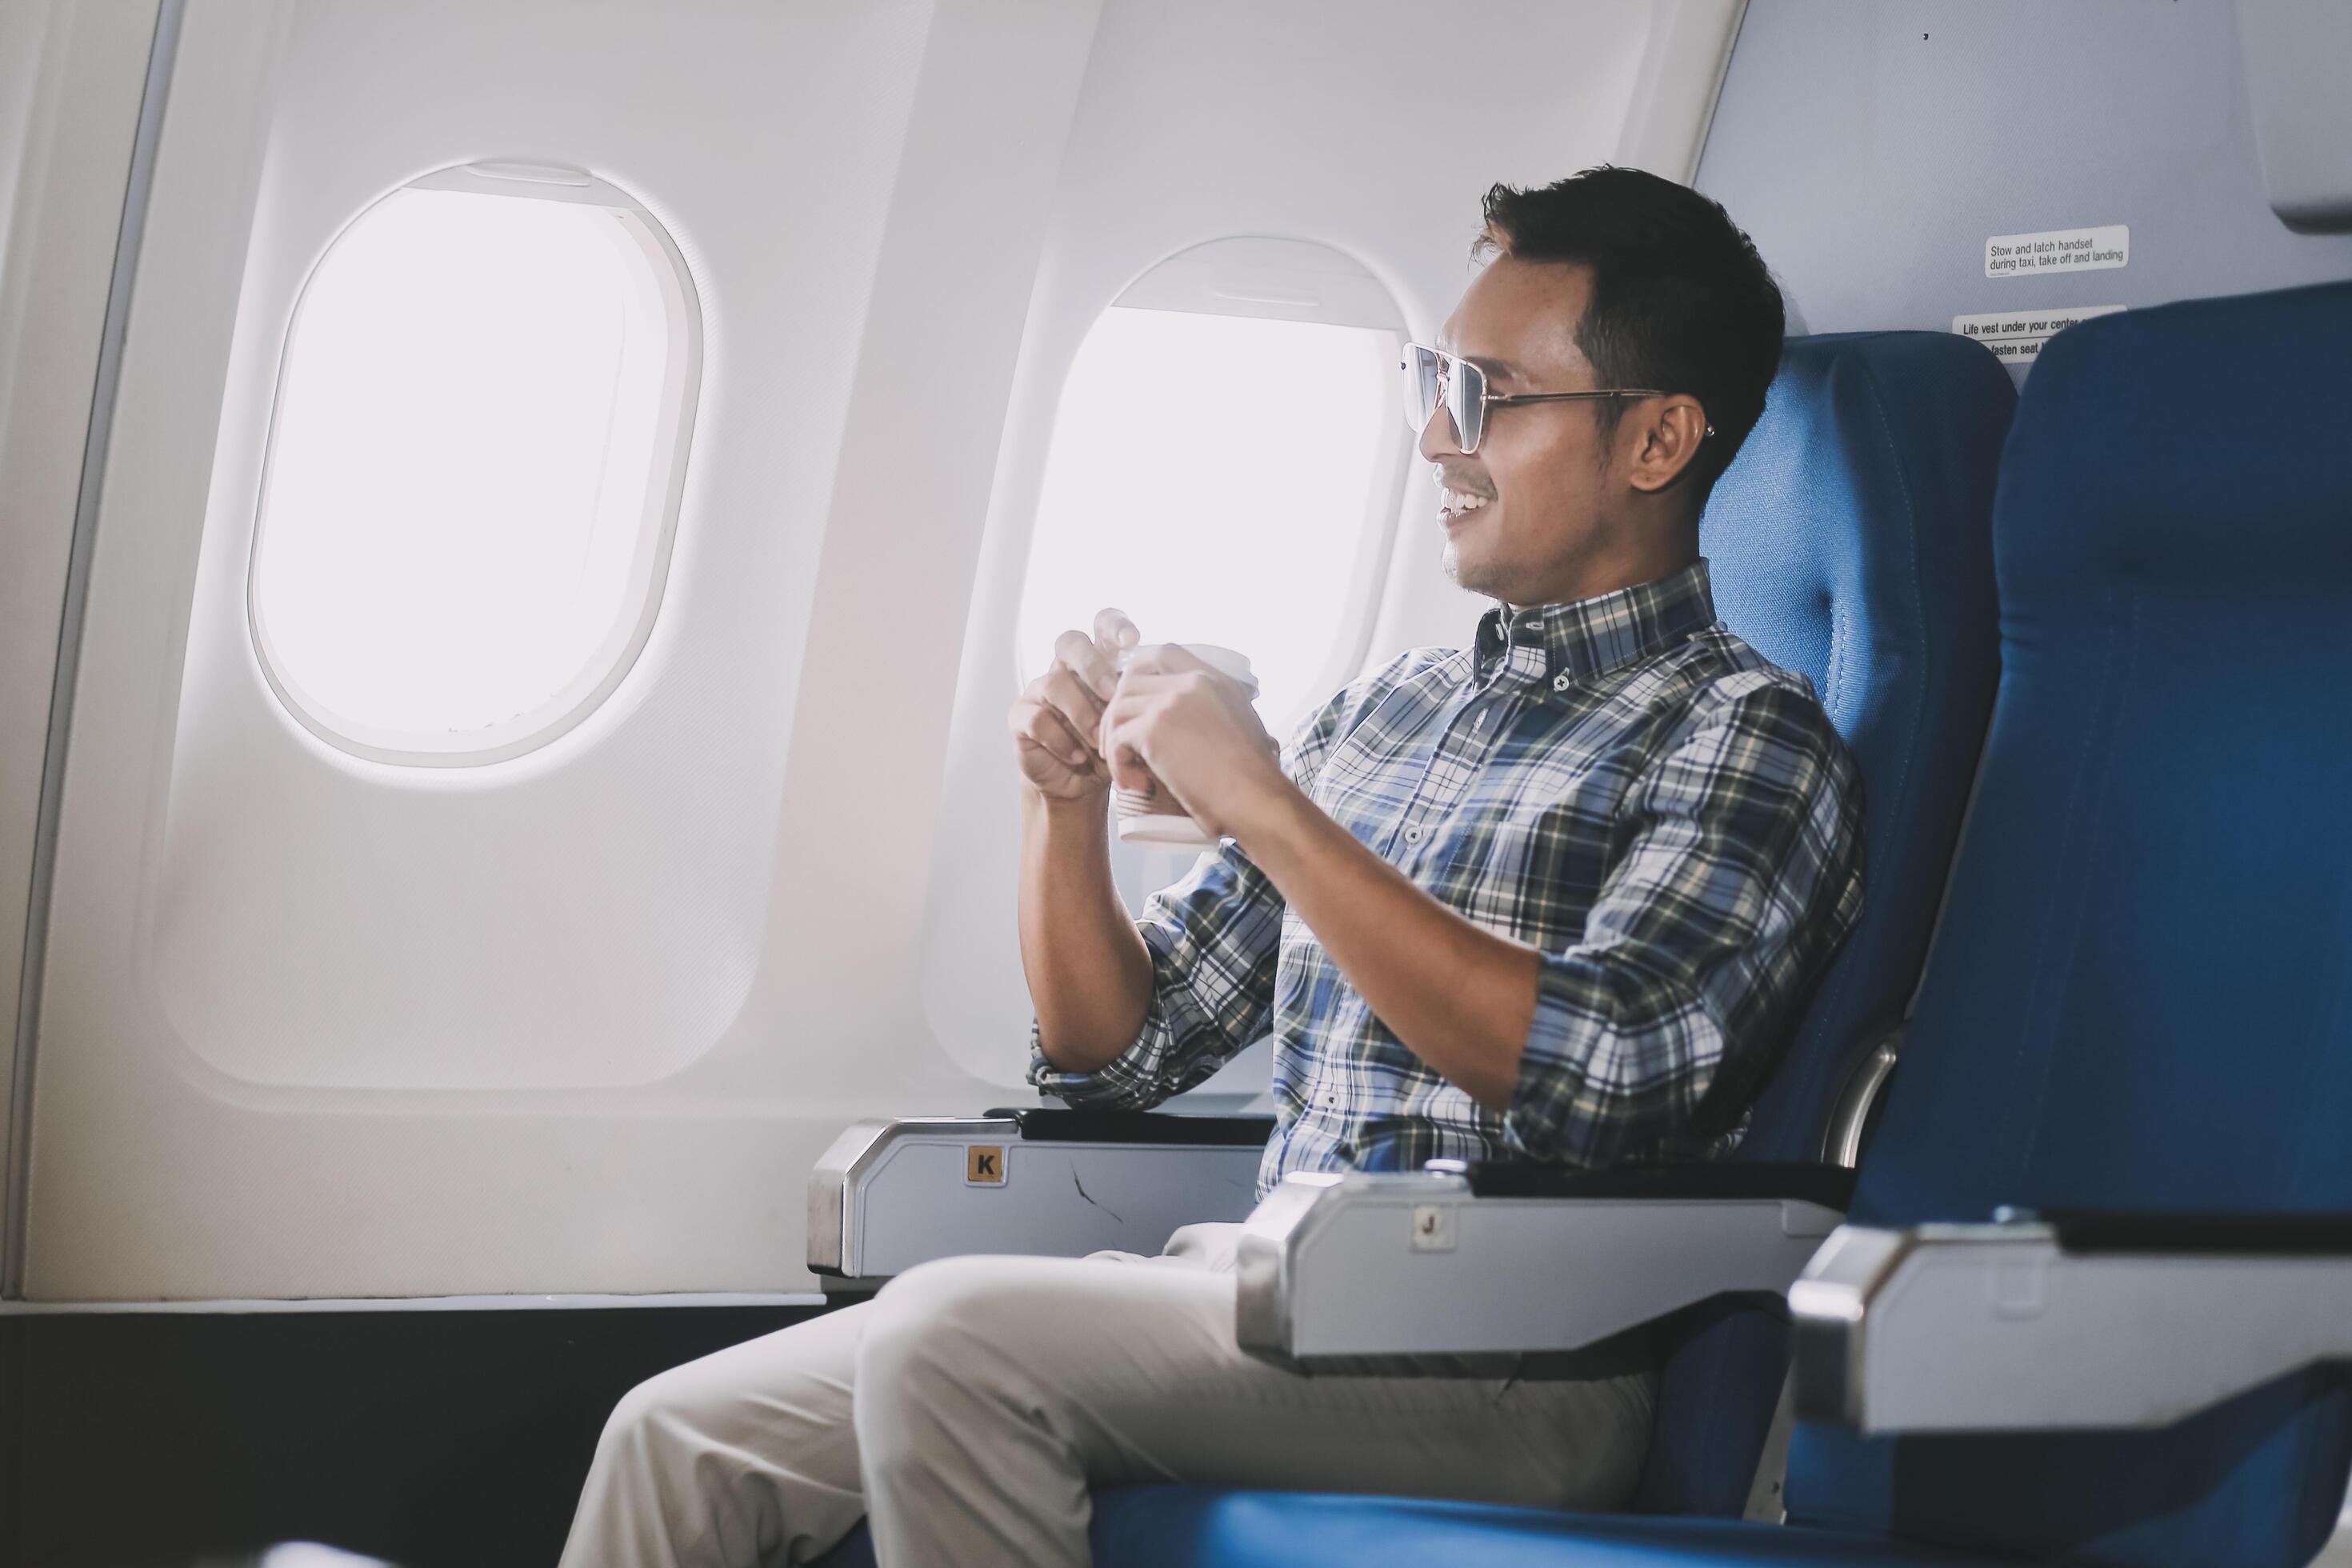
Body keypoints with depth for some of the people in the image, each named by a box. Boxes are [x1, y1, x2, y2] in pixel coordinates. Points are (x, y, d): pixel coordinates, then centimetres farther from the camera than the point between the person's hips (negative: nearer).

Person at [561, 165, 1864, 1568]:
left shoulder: (1741, 738, -2)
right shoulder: (1381, 714, 20)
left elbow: (1597, 1069, -20)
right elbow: (1119, 1046, 21)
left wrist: (1263, 806, -18)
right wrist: (1065, 805, 2)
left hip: (1513, 1362, -7)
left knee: (953, 1334, -30)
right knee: (680, 1441, -4)